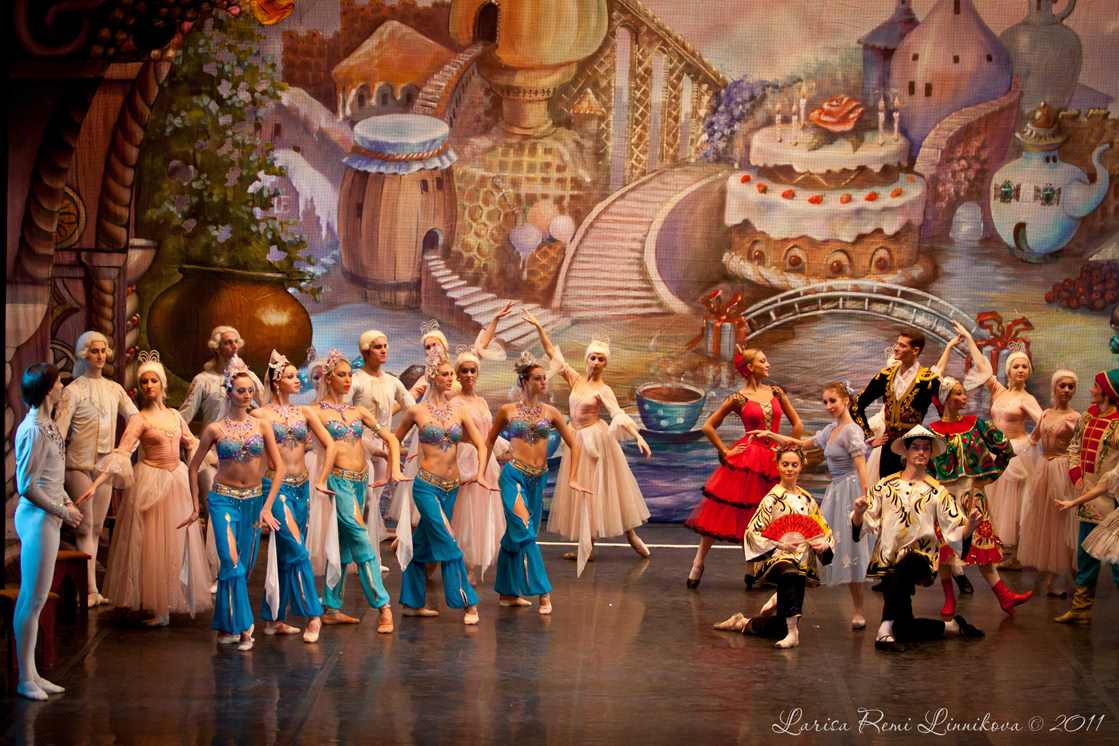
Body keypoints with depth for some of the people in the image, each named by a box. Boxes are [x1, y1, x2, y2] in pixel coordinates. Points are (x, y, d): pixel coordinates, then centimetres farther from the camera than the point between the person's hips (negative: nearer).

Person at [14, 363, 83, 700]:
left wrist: (66, 501, 7)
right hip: (38, 518, -9)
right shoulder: (34, 431, -20)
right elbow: (26, 487, -20)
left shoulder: (47, 424, 8)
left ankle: (32, 674, 21)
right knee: (33, 599, -2)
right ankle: (25, 679, 6)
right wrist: (62, 511, -13)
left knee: (35, 598, 14)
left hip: (49, 517, 9)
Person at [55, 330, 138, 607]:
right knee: (85, 527, -6)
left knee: (96, 528, 8)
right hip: (79, 465, -5)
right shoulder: (74, 390, -4)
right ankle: (91, 590, -7)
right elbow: (59, 429, -10)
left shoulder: (114, 389, 10)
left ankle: (85, 585, 14)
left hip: (105, 465, 5)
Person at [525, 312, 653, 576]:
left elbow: (619, 416, -21)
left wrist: (638, 437, -34)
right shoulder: (575, 379, 3)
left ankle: (631, 535, 9)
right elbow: (552, 352, 4)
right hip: (578, 441, 6)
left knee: (601, 489, -2)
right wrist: (538, 327, -2)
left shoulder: (603, 390, -10)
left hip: (596, 439, -6)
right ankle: (587, 546, 14)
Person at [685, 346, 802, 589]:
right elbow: (708, 426, 1)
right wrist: (725, 452, -2)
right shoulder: (738, 399, -3)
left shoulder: (776, 393, 7)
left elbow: (798, 425, 12)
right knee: (725, 512, -3)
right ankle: (697, 566, 4)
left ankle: (755, 571, 17)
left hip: (772, 460, 4)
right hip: (745, 460, -4)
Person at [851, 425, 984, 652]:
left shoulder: (937, 492, 4)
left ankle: (886, 629, -32)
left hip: (921, 559, -2)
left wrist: (970, 525, -24)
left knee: (905, 566, -39)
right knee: (904, 629, -4)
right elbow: (862, 524, 0)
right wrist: (859, 511, -22)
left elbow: (956, 532, -3)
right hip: (888, 560, 2)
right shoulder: (885, 486, 5)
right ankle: (952, 626, 24)